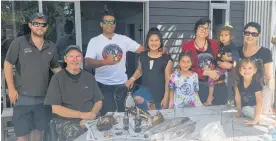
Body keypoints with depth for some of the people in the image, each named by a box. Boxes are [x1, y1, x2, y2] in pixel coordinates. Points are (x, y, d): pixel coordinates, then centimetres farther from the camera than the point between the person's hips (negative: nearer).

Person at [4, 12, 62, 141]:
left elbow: (56, 68, 16)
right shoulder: (19, 42, -3)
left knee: (39, 129, 15)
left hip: (43, 97, 4)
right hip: (23, 97, -3)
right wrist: (11, 89, -8)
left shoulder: (51, 46, 7)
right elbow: (8, 64, -2)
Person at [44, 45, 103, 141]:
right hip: (65, 121, -3)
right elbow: (55, 108, -6)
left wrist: (90, 116, -10)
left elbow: (98, 101, 11)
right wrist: (83, 115, -13)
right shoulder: (58, 78, 0)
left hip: (89, 120, 4)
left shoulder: (89, 77, 11)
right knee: (77, 133, -33)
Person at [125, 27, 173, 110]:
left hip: (160, 93, -2)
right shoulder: (143, 56, 2)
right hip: (146, 88, 2)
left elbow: (168, 79, -7)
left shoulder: (166, 58, -9)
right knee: (137, 98, -31)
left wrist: (166, 97, -9)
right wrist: (132, 79, 2)